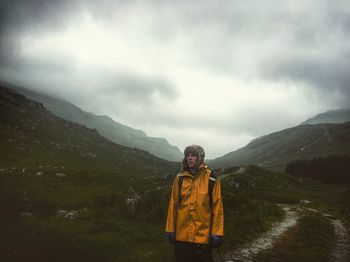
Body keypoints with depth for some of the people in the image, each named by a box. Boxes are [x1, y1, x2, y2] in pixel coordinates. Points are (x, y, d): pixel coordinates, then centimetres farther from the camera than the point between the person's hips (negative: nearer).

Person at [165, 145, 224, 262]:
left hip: (203, 235, -3)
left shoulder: (210, 178, -5)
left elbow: (217, 206, -6)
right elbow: (173, 204, 4)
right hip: (181, 235, 3)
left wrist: (217, 233, -9)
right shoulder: (180, 177, 3)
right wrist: (170, 229, 3)